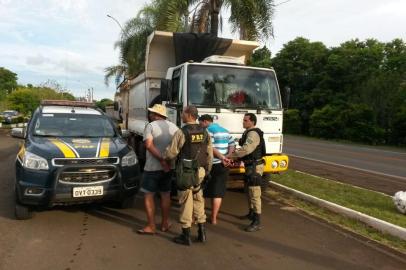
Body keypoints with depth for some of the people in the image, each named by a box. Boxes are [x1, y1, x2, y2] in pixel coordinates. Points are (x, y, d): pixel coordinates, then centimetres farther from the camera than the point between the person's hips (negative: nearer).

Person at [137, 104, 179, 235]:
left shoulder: (150, 126, -8)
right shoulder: (173, 127, 6)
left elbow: (149, 145, -22)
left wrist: (161, 160, -22)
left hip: (152, 167, -5)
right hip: (169, 167, 5)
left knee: (148, 195, 5)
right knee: (165, 195, 16)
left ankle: (151, 226, 6)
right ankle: (165, 224, 24)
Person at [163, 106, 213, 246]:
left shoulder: (182, 132, -14)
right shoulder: (204, 132, 5)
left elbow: (171, 153, -13)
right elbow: (209, 154, 9)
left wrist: (162, 157, 8)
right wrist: (207, 169, 20)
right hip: (200, 171, 6)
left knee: (186, 202, 3)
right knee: (198, 199, 17)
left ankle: (186, 235, 13)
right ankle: (201, 232, 23)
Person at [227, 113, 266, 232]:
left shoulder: (253, 134, -18)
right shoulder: (248, 133, 15)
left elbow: (246, 149, -31)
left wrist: (230, 155, -26)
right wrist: (235, 157, 5)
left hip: (255, 167, -11)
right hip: (250, 166, 11)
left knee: (254, 194, -10)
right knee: (248, 191, 22)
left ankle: (257, 222, -6)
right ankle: (251, 213, 38)